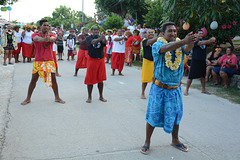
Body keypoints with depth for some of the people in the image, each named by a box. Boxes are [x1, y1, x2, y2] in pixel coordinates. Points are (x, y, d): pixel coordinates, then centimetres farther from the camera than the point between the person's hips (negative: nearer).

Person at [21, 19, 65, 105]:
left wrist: (49, 38, -47)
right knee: (33, 80, 4)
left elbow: (53, 38, -21)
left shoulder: (52, 35, 5)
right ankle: (28, 99, 17)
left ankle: (57, 97, 21)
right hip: (38, 61, -1)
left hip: (50, 61, 1)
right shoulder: (35, 35, 0)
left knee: (53, 79, 5)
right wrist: (44, 39, -50)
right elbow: (37, 38, -26)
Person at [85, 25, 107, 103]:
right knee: (90, 79, 2)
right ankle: (89, 97, 15)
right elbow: (93, 42, -26)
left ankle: (101, 96, 22)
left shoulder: (101, 38, 2)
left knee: (100, 79, 9)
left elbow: (104, 43, -20)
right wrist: (99, 39, -47)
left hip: (101, 59, 2)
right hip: (92, 59, -2)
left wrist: (104, 40, -45)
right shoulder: (89, 38, -4)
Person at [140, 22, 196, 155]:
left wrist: (190, 42, -46)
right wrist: (183, 41, -49)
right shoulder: (157, 45, -11)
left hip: (176, 88, 4)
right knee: (153, 115, 5)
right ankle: (147, 142, 23)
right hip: (159, 88, -4)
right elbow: (166, 48, -34)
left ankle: (175, 140, 37)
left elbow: (187, 49, -22)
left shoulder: (179, 45, 1)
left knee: (176, 114, 16)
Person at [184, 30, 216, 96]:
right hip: (195, 61, -6)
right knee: (191, 76, -3)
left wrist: (212, 40, -30)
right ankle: (186, 90, 6)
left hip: (203, 61, 6)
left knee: (203, 76, 13)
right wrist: (209, 40, -39)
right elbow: (201, 43, -25)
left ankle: (203, 89, 24)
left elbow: (208, 42, -8)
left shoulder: (204, 40, 11)